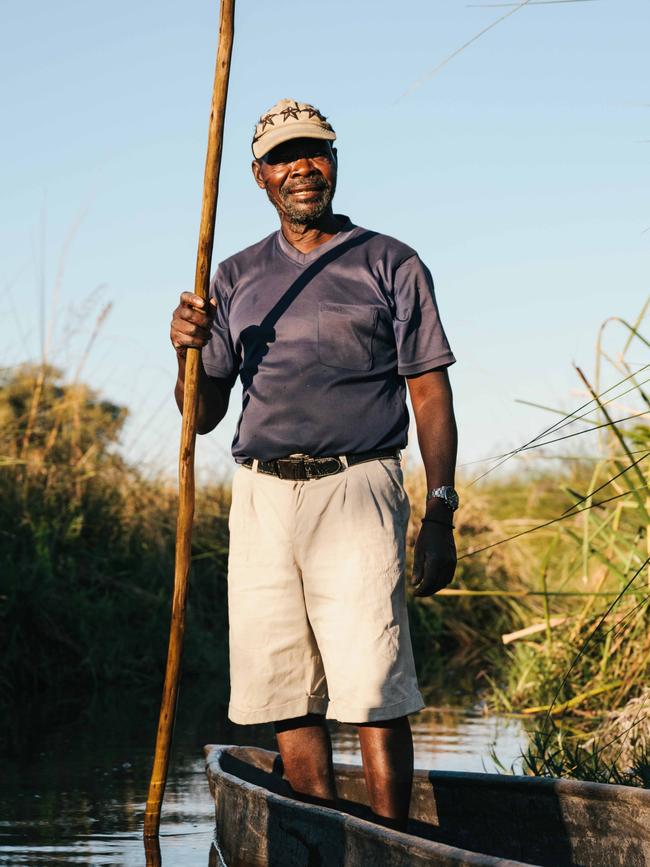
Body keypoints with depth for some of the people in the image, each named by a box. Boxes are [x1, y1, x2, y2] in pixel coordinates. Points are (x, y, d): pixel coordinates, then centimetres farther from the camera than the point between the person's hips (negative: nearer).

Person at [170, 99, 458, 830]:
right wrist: (189, 352, -6)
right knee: (285, 692, 2)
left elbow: (431, 398, 3)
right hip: (262, 497, 4)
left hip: (355, 491, -4)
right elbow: (203, 415, 15)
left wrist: (439, 515, -6)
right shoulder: (237, 278, 15)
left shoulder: (391, 266, 6)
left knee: (373, 692, -10)